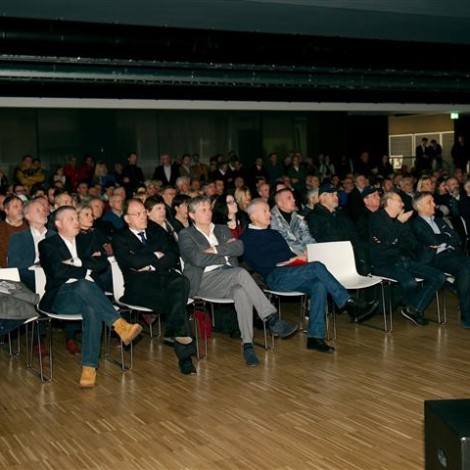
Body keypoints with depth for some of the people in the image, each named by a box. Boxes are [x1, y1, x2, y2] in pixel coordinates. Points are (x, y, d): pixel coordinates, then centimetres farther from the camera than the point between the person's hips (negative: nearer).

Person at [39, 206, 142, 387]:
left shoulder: (83, 242, 24)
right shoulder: (47, 245, 9)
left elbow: (103, 263, 8)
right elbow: (58, 271, -9)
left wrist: (79, 263, -3)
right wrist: (87, 268, 1)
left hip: (87, 294, 3)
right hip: (61, 297, -3)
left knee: (92, 309, -34)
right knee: (84, 284, -37)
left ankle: (89, 367, -37)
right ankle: (121, 326, -40)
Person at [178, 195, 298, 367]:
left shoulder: (222, 230, 25)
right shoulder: (186, 235, 10)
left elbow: (239, 248, 6)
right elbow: (197, 258, -9)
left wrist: (215, 250, -4)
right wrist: (226, 252, -1)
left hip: (229, 278, 4)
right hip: (204, 281, -4)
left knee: (242, 292, -34)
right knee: (241, 273, -33)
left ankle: (248, 345, -40)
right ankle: (272, 319, -34)